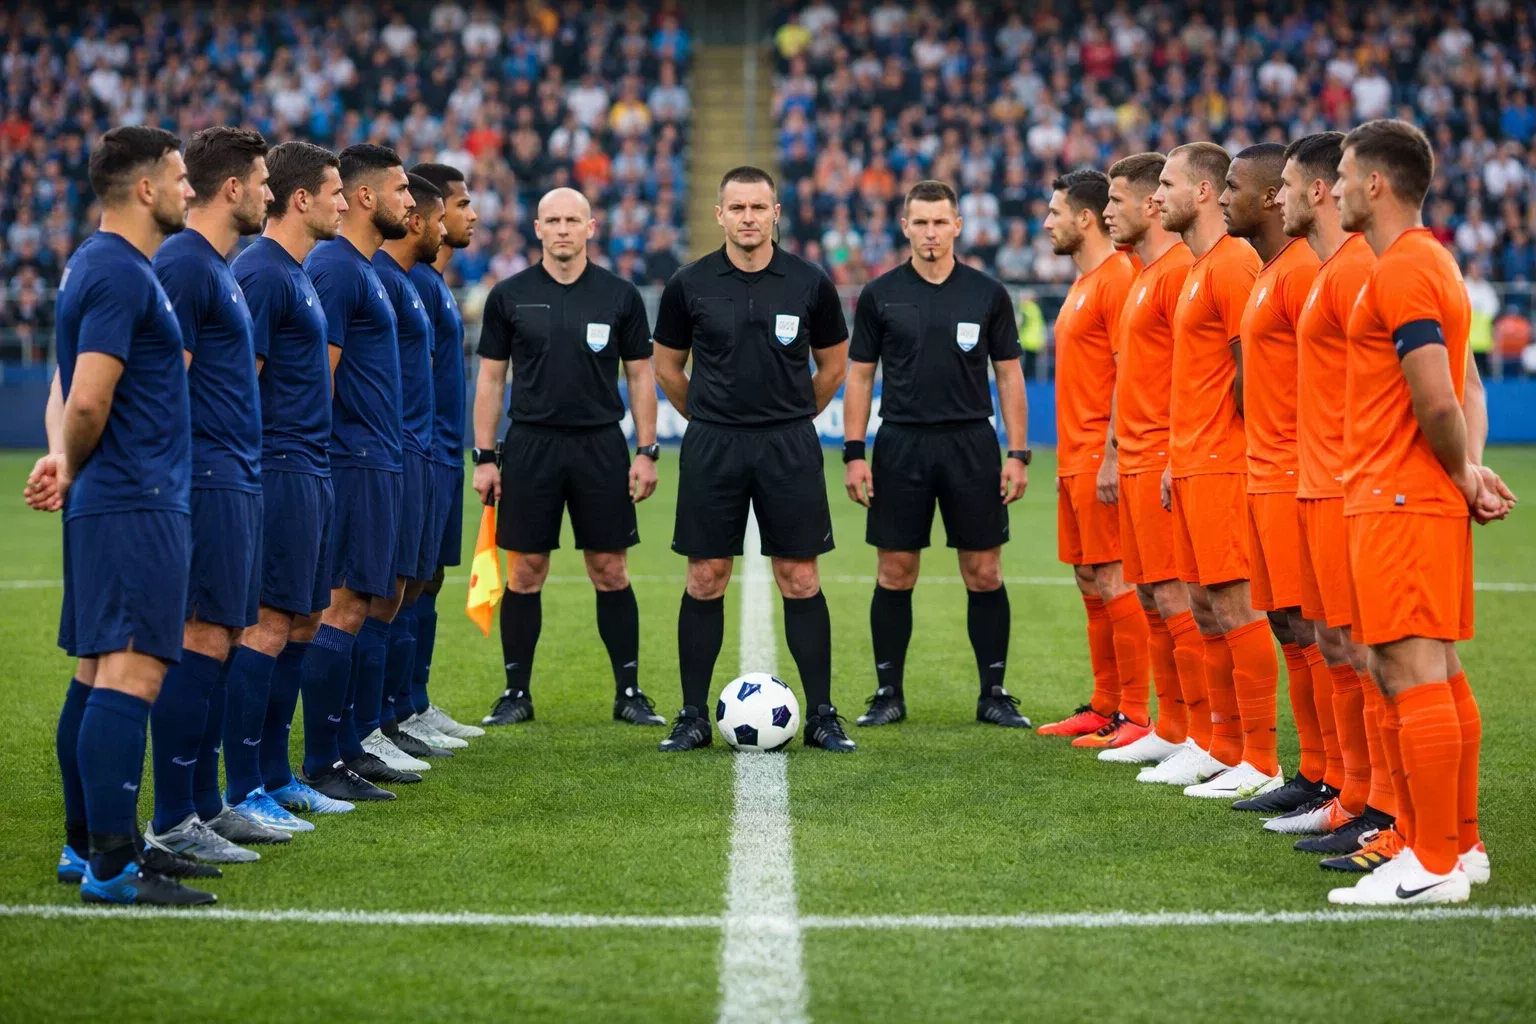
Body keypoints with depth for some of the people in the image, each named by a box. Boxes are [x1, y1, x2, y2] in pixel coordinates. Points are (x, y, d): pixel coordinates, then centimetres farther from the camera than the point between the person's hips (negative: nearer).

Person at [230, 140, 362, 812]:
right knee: (268, 627, -9)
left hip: (308, 472, 10)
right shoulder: (263, 272, -14)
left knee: (303, 624, 13)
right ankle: (242, 791, -6)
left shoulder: (295, 272, 18)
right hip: (280, 472, -10)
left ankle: (274, 776, 20)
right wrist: (256, 471, -18)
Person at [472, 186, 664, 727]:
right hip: (530, 444, 0)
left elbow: (640, 375, 7)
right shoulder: (509, 296, 3)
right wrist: (484, 456, 1)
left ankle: (629, 692, 10)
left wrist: (646, 451, 1)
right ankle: (516, 692, 11)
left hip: (601, 446, 0)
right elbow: (491, 378, 6)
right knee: (525, 571, 2)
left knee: (610, 571, 2)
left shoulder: (620, 295, 3)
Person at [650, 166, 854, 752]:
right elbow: (667, 367, 14)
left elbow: (833, 364, 13)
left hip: (789, 446, 0)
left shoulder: (809, 283, 0)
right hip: (711, 446, 0)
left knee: (800, 579, 0)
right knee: (705, 579, 2)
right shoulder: (689, 285, 0)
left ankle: (822, 716, 6)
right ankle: (694, 717, 9)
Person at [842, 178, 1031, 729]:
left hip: (971, 443, 0)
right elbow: (860, 375, 7)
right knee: (894, 574, 3)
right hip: (901, 445, 0)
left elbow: (1008, 374, 6)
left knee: (984, 574, 1)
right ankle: (889, 693, 12)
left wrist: (1018, 454, -1)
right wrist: (854, 453, -1)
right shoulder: (879, 295, 4)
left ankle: (994, 693, 9)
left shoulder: (987, 293, 4)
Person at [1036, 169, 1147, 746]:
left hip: (1101, 458, -10)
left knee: (1113, 581, -9)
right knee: (1089, 581, 12)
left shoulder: (1117, 277, -12)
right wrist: (1073, 459, 19)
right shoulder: (1084, 282, 19)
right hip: (1075, 457, 10)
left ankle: (1137, 716, -6)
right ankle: (1105, 707, 18)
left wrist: (1111, 456, -22)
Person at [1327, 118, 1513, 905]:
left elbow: (1437, 402, -21)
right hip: (1430, 502, 10)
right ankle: (1461, 844, 19)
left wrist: (1462, 477, -6)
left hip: (1398, 502, -10)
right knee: (1439, 676, 13)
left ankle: (1433, 865, -8)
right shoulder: (1431, 261, 17)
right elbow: (1461, 394, 16)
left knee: (1410, 676, -9)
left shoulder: (1400, 271, -16)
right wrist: (1471, 467, 3)